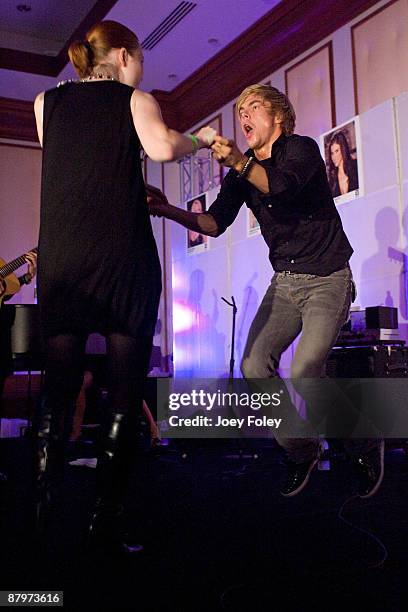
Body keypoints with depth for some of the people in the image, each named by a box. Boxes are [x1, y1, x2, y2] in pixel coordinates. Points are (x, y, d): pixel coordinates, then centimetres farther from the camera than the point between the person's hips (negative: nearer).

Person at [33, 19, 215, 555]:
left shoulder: (46, 102, 20)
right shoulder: (134, 99, 9)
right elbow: (161, 149, -10)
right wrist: (200, 139, 7)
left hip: (60, 259, 4)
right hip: (123, 258, -3)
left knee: (58, 391, 8)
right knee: (124, 397, 1)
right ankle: (106, 527, 1)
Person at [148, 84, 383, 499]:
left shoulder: (301, 149, -8)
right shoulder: (242, 171, 9)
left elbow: (282, 186, -30)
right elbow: (214, 223, 1)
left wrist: (238, 162, -44)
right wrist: (169, 211, -14)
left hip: (327, 278, -6)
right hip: (284, 281, 6)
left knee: (304, 375, -20)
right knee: (254, 365, -10)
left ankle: (365, 444, 8)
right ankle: (300, 452, 10)